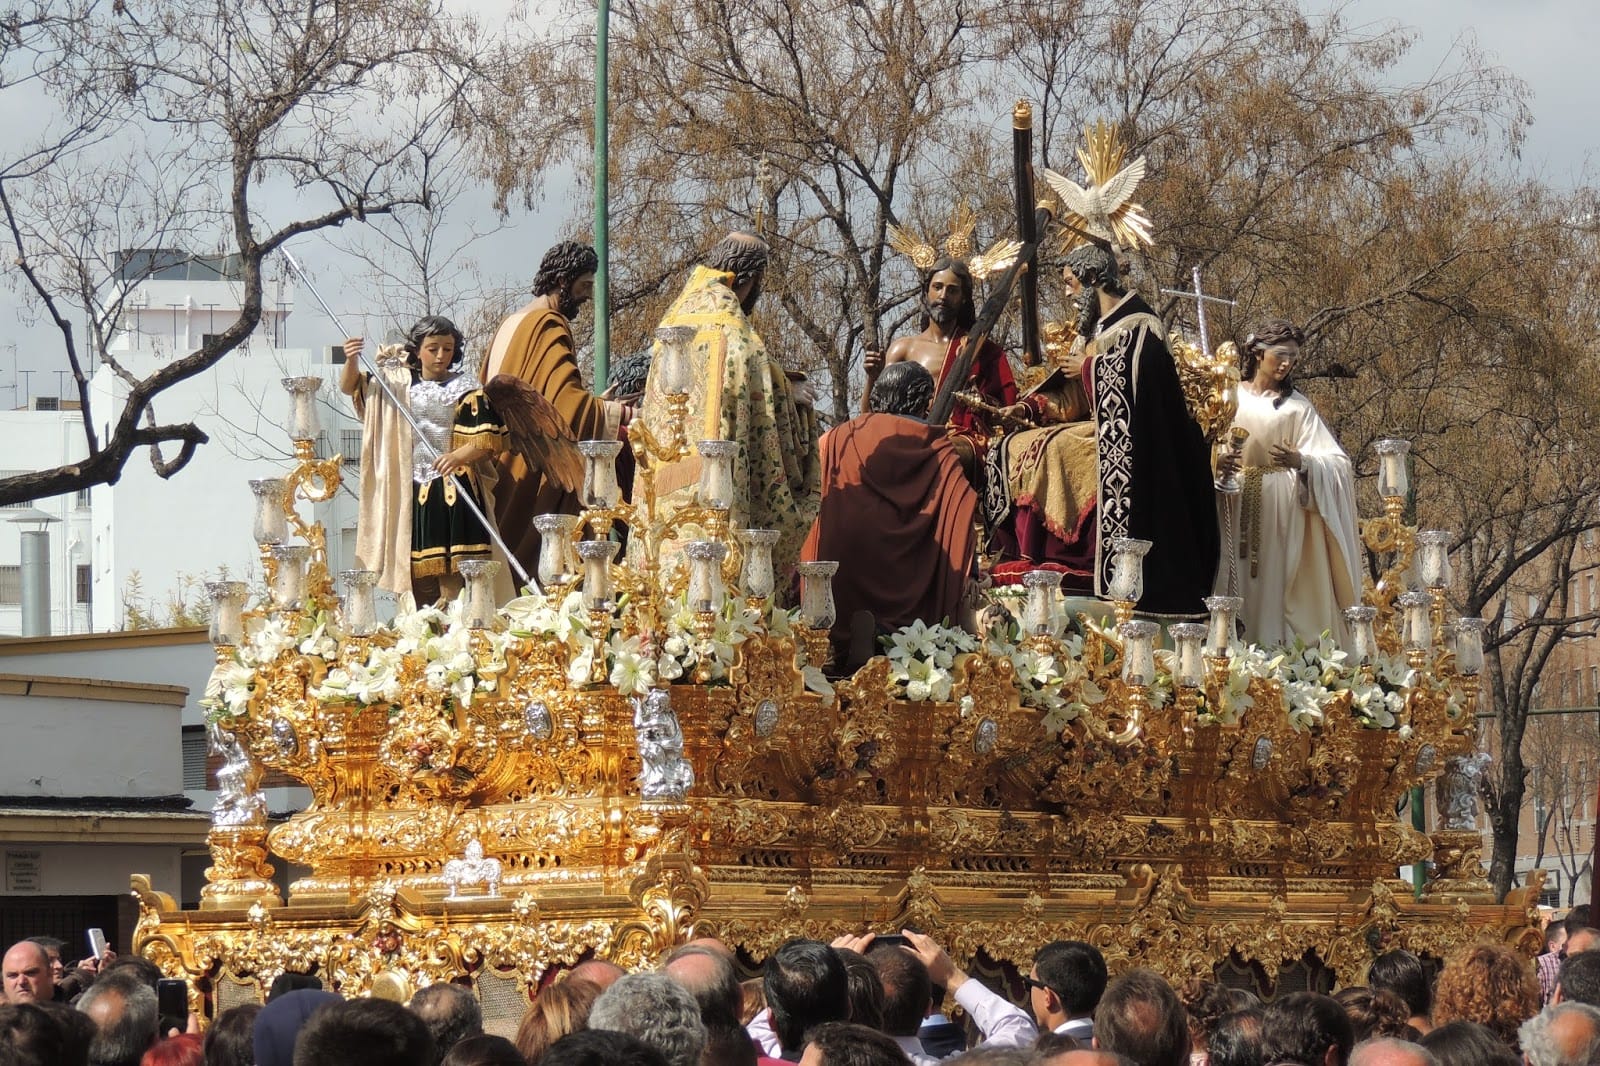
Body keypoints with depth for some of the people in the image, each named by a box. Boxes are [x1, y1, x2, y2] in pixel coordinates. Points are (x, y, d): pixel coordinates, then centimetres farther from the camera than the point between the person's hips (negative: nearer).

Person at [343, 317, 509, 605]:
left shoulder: (465, 389, 0)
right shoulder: (398, 381, 10)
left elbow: (488, 437, -6)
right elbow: (350, 387, 12)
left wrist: (458, 456, -25)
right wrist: (352, 361, -9)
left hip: (454, 493, -3)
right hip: (411, 492, 3)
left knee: (453, 578, -10)